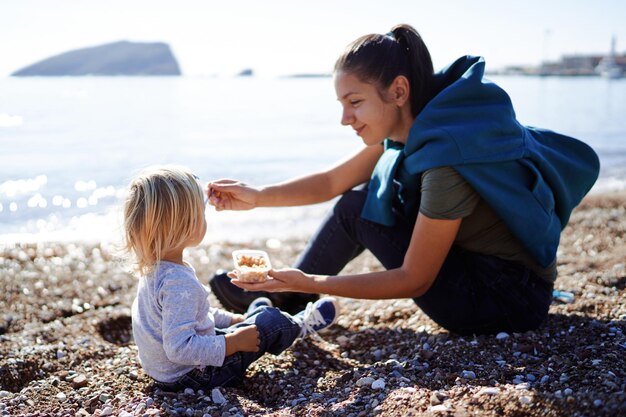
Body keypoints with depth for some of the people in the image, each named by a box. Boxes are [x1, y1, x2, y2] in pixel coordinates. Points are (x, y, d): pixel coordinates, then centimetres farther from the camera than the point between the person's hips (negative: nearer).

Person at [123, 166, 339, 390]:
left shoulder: (154, 268, -2)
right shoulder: (180, 284, -35)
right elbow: (179, 347, -38)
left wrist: (230, 319, 14)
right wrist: (232, 343, -29)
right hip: (192, 376, -9)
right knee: (269, 321, 4)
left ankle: (251, 318, 60)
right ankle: (299, 326, 34)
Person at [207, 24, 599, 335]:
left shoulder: (446, 159, -29)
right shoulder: (415, 122, -4)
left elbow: (414, 281, -22)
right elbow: (333, 181, 6)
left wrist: (308, 282, -21)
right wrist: (258, 196, -6)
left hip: (507, 299, -8)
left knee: (357, 210, -7)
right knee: (370, 196, 11)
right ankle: (283, 290, 20)